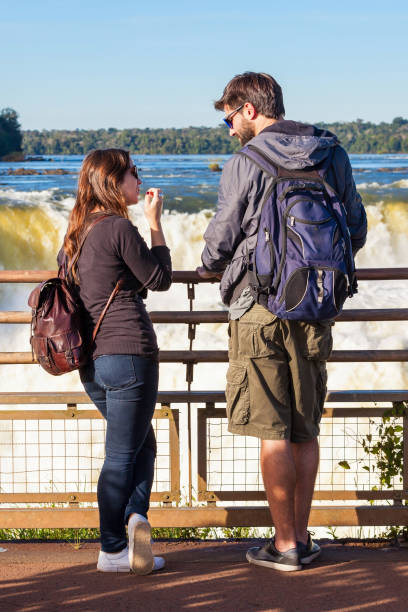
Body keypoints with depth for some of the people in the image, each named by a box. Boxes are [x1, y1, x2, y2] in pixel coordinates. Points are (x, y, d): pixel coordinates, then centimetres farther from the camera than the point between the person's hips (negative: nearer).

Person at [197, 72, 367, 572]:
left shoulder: (244, 164, -8)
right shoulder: (332, 155, 7)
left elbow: (221, 239, -4)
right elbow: (357, 233, 12)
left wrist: (209, 268, 19)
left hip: (260, 306, -5)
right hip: (313, 309, 5)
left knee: (272, 433, 1)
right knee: (305, 431, 12)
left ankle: (285, 544, 5)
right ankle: (301, 537, 18)